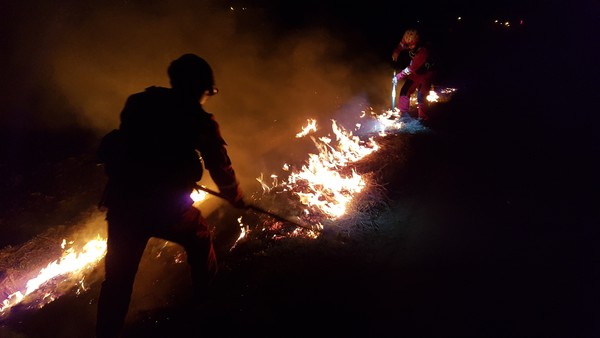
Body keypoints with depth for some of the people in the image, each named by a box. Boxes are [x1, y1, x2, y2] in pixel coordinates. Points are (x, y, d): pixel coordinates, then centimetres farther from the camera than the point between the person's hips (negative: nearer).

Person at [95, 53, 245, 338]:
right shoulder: (199, 121, -4)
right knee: (199, 238, 28)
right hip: (165, 208, -3)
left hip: (122, 204, 3)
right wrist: (236, 199, 20)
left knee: (118, 277, 15)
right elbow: (221, 168, 2)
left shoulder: (139, 102, 7)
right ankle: (207, 293, 47)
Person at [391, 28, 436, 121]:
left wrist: (398, 76, -28)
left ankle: (423, 118, 0)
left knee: (421, 97, -15)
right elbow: (401, 46, 10)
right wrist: (396, 52, -9)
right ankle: (404, 114, 17)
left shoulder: (423, 51, -35)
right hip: (415, 73, 7)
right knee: (404, 91, 4)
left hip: (425, 75, -7)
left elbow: (411, 68, -33)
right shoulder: (410, 45, -14)